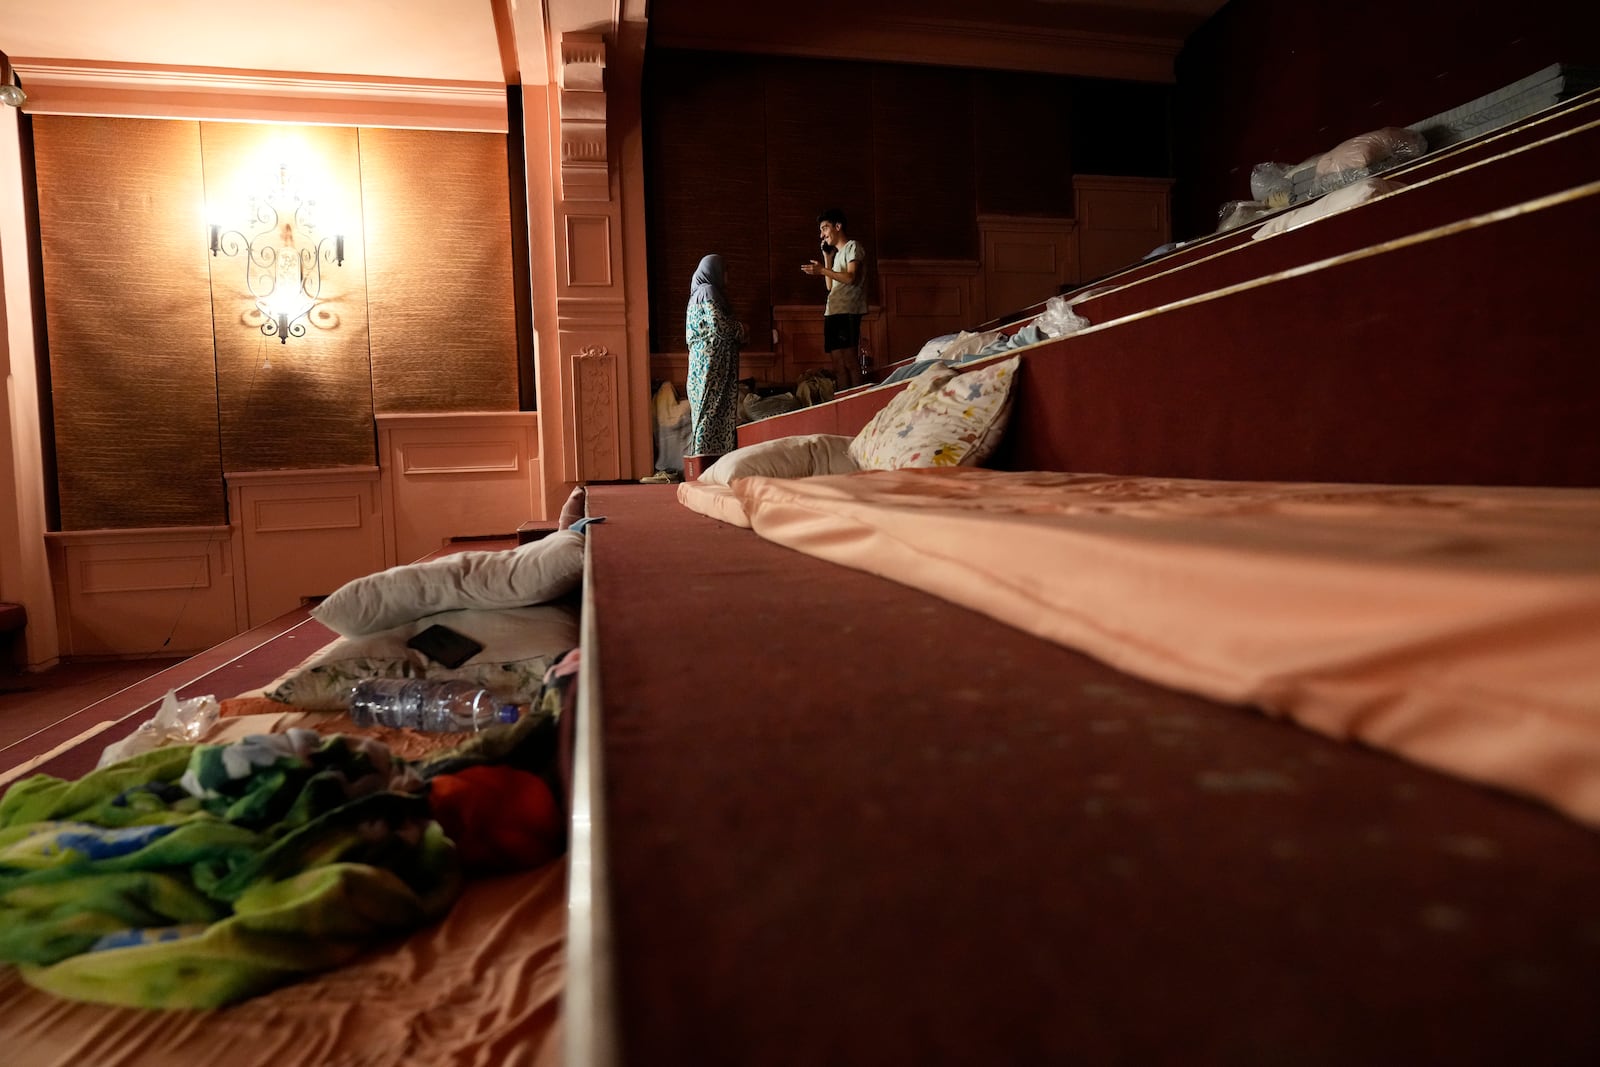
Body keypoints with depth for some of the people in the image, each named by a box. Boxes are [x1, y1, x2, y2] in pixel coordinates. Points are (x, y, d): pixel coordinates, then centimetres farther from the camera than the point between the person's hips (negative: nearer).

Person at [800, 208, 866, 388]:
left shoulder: (852, 247, 1)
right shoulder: (836, 253, 26)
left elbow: (851, 278, -13)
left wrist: (823, 270, -13)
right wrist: (827, 258, 18)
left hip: (848, 312, -8)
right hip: (832, 312, 8)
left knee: (850, 361, -14)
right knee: (838, 363, 2)